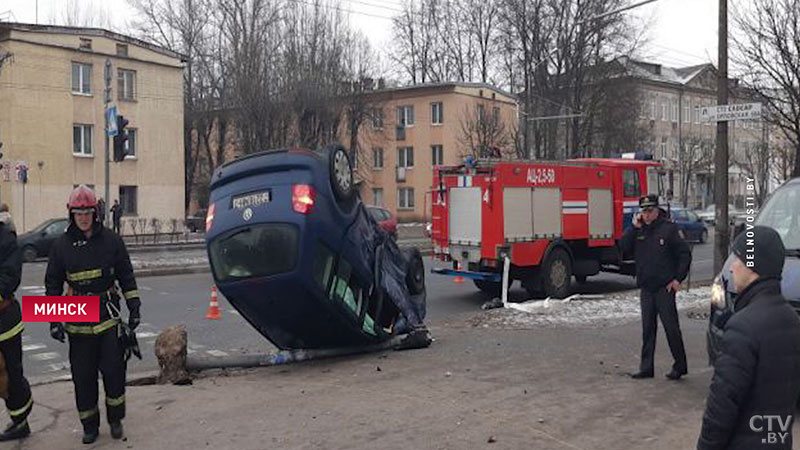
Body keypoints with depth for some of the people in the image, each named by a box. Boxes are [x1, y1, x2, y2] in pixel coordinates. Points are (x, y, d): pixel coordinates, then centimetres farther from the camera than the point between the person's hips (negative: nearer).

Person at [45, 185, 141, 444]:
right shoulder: (61, 245, 3)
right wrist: (53, 320, 2)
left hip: (108, 315, -1)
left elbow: (126, 277, 8)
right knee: (83, 375, 6)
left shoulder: (111, 241, 2)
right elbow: (53, 284, 7)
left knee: (114, 369, -2)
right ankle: (89, 425, 19)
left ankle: (115, 419, 17)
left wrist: (134, 308, 3)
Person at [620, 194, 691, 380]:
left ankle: (680, 366, 12)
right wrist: (634, 227, -9)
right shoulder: (638, 230, 9)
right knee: (647, 329, 9)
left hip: (665, 288, -5)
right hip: (646, 288, 5)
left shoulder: (668, 229, -5)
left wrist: (678, 279, -8)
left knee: (671, 328, -1)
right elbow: (624, 248, -1)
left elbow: (685, 254, -3)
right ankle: (646, 368, 15)